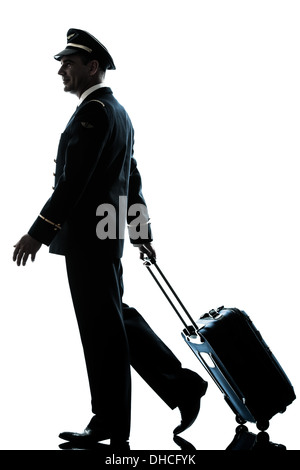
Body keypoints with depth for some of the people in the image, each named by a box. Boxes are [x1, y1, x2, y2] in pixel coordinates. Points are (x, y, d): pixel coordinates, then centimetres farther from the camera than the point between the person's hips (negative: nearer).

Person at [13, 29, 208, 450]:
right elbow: (131, 179, 22)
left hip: (88, 237, -10)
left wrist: (39, 232, -21)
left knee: (102, 329, -3)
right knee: (116, 319, 16)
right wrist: (141, 232, 26)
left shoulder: (95, 110, -14)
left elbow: (75, 179, -21)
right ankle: (182, 386, 19)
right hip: (104, 234, 10)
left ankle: (112, 430, 6)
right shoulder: (118, 111, 18)